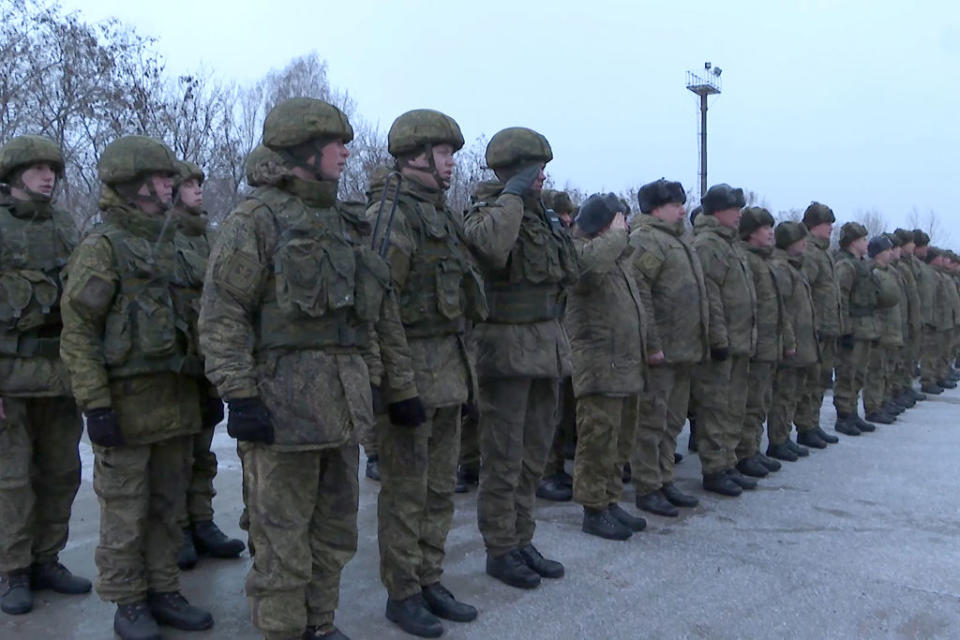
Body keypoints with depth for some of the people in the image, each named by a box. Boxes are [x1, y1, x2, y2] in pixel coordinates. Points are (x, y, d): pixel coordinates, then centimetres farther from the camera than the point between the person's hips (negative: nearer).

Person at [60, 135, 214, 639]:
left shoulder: (170, 246, 13)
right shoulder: (100, 247, -8)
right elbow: (78, 332, -12)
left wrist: (206, 388, 16)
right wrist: (95, 405, -17)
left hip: (177, 403, 6)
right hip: (128, 403, -6)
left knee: (167, 505, 13)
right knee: (125, 511, 5)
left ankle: (163, 592, 25)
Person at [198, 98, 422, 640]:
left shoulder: (348, 225, 15)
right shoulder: (256, 219, -5)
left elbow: (384, 314, 17)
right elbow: (222, 314, -12)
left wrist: (402, 387, 14)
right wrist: (239, 395, -19)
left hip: (345, 403, 7)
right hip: (284, 401, -7)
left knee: (336, 532, 16)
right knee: (283, 539, 4)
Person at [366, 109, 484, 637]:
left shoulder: (441, 214, 16)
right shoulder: (390, 214, -13)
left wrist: (461, 365, 21)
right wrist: (388, 378, -20)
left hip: (448, 369, 9)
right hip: (410, 369, -9)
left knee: (440, 486, 15)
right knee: (405, 489, 3)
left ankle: (430, 581, 28)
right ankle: (401, 594, 17)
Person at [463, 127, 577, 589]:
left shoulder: (540, 217, 14)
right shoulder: (487, 212, -10)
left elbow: (564, 274, 25)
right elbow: (490, 245, -36)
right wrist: (512, 195, -21)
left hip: (547, 347, 8)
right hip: (508, 348, -8)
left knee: (534, 454, 15)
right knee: (504, 458, 1)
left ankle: (522, 541, 28)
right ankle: (500, 551, 15)